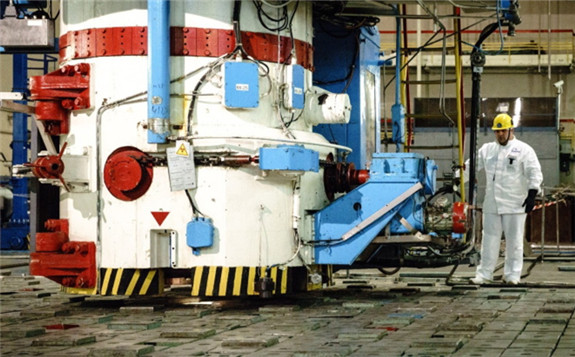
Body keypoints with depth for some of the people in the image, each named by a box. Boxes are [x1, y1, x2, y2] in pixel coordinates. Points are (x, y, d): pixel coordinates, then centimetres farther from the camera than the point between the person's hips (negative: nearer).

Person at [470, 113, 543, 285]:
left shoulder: (523, 150, -2)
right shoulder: (487, 149, 12)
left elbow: (535, 173, -6)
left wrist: (532, 195, -15)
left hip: (515, 205, -4)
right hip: (491, 204, 4)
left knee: (514, 240, 1)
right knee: (489, 239, 6)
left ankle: (512, 275, 9)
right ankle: (484, 274, 11)